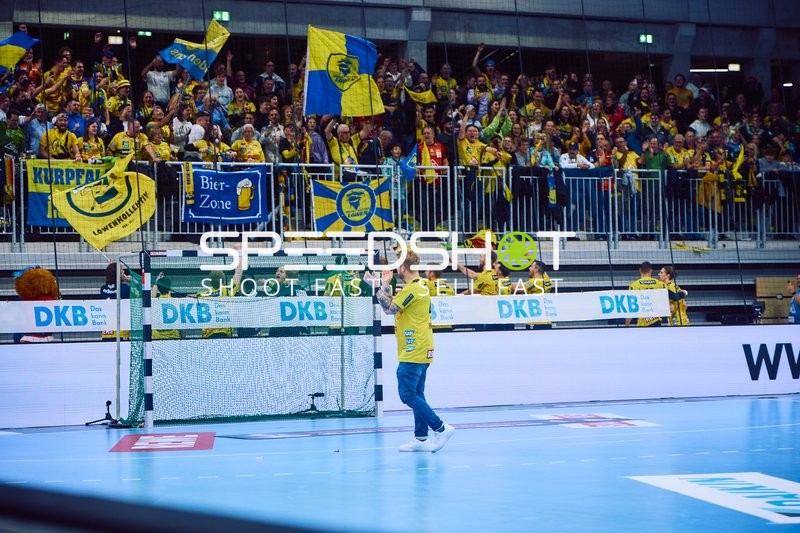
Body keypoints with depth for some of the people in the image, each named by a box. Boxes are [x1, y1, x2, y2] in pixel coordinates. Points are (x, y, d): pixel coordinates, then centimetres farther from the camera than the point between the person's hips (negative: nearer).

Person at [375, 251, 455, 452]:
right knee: (416, 396, 11)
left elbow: (389, 308, -16)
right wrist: (385, 285, 14)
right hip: (422, 353, 10)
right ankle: (421, 438, 13)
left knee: (408, 395, -9)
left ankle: (441, 428, -11)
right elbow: (394, 306, 19)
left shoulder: (412, 289, -16)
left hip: (412, 354, -10)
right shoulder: (422, 287, 15)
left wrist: (383, 285, -6)